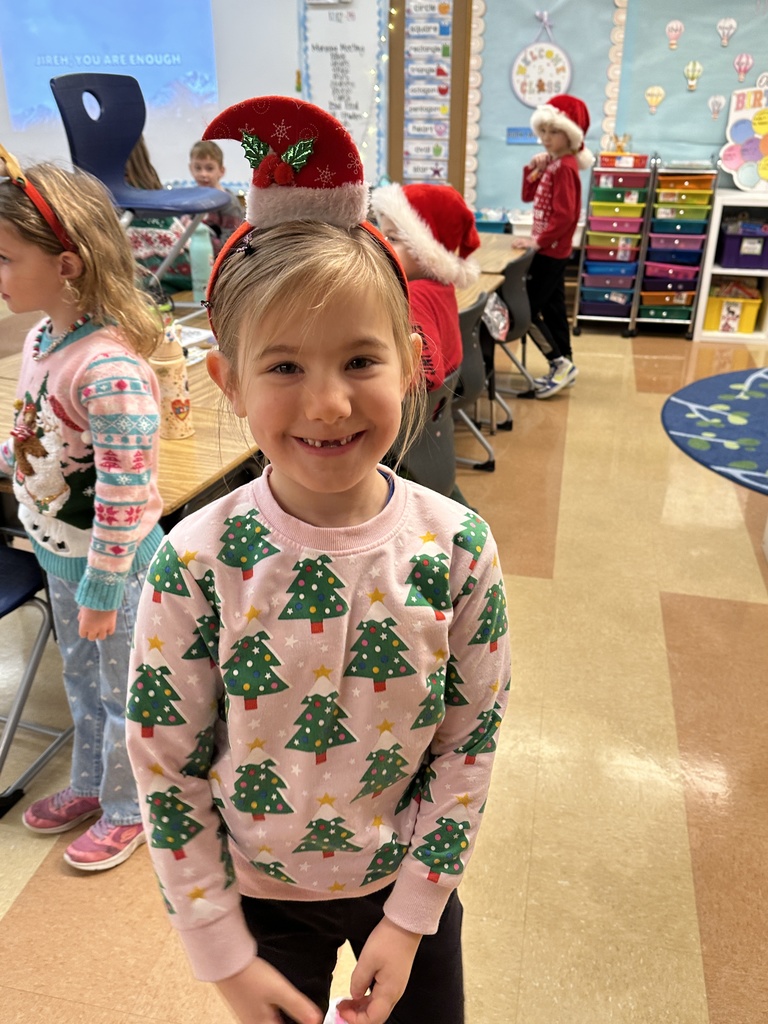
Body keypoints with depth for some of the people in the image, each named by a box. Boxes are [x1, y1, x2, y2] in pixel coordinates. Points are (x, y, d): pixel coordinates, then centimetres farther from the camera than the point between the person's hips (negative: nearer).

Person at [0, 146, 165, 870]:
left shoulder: (109, 369, -30)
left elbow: (125, 491, -28)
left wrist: (102, 589, -21)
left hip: (113, 564, -9)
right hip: (60, 553, 9)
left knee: (124, 693, 14)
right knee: (80, 677, 26)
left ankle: (126, 809, 37)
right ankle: (91, 782, 50)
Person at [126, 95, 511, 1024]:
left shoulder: (457, 547, -20)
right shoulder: (194, 563, -24)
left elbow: (472, 736, -9)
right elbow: (166, 767, -14)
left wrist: (411, 917, -6)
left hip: (410, 882, 2)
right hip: (261, 893, -1)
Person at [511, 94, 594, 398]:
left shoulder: (565, 168, -18)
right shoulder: (552, 164, 10)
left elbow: (564, 216, -24)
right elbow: (528, 196, 17)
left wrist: (537, 241, -22)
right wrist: (532, 169, 2)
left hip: (551, 250, -10)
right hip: (551, 249, 10)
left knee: (526, 310, -7)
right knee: (551, 307, 13)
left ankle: (560, 363, -3)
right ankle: (563, 366, 21)